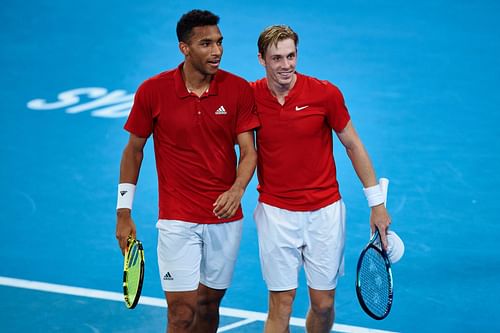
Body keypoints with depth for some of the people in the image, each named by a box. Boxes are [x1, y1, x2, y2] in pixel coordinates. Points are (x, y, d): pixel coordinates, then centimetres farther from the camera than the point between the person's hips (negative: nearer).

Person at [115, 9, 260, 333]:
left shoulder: (239, 90, -4)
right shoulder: (152, 91, -7)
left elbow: (249, 151, -4)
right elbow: (134, 149, 4)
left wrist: (237, 188, -26)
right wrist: (124, 213, 4)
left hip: (225, 217, 2)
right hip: (177, 219, -2)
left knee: (209, 305, 13)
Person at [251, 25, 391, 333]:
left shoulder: (325, 93, -8)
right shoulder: (250, 97, -5)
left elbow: (353, 145, 2)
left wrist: (377, 203, 1)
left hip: (325, 212, 0)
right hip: (276, 213, 0)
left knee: (323, 304, 6)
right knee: (281, 304, -2)